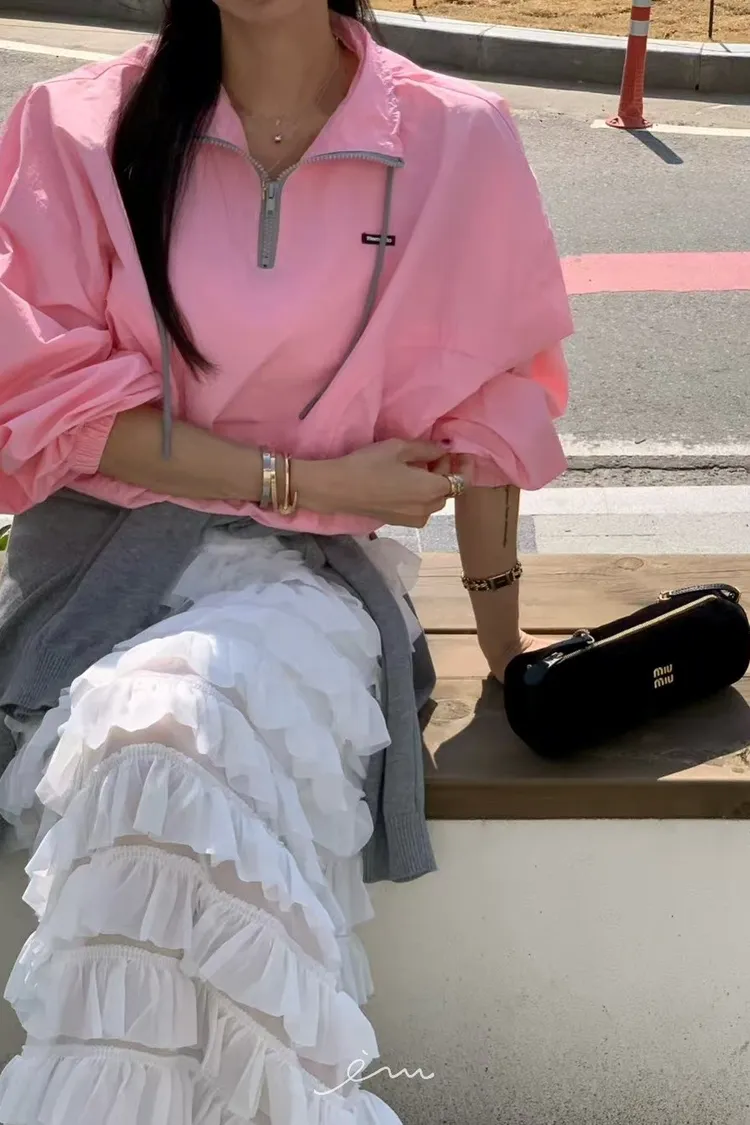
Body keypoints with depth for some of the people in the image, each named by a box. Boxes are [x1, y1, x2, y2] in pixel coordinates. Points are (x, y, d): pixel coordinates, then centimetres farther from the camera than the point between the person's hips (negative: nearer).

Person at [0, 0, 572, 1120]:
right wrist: (309, 479, -10)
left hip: (309, 572, -1)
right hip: (105, 553, 1)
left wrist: (502, 635, 15)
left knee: (176, 729, -31)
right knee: (149, 743, -30)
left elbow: (478, 407, 6)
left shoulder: (457, 140, -2)